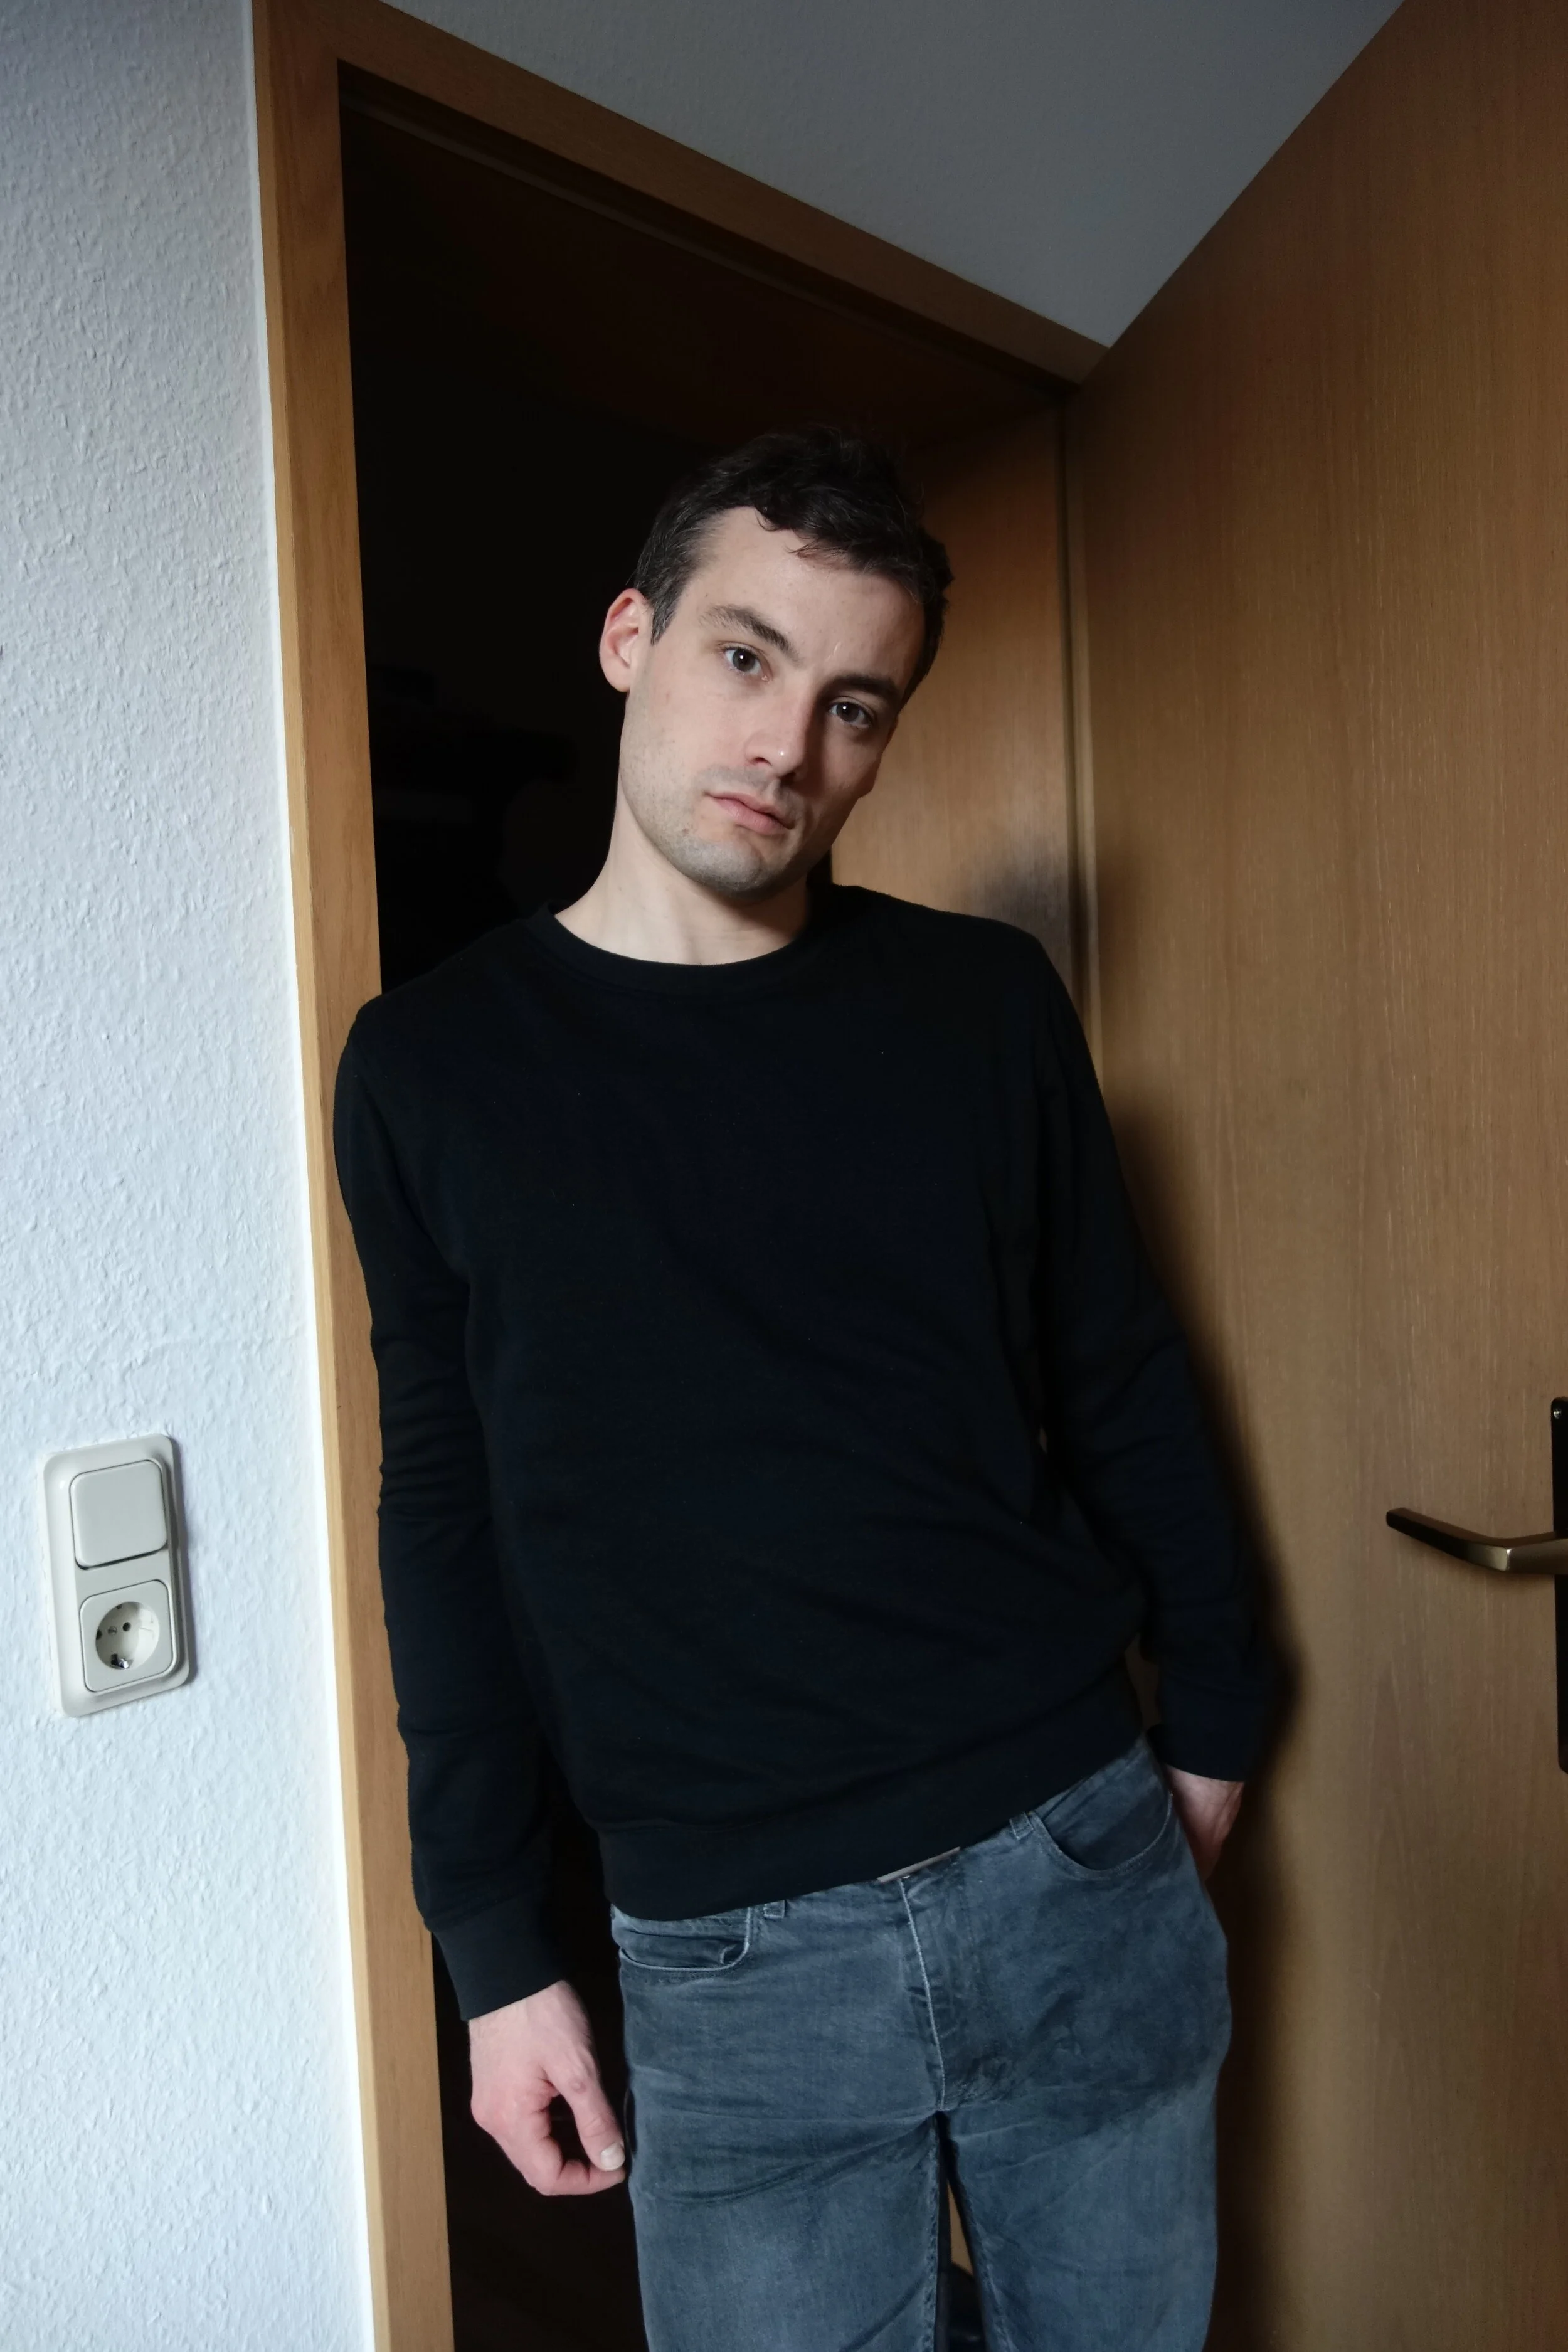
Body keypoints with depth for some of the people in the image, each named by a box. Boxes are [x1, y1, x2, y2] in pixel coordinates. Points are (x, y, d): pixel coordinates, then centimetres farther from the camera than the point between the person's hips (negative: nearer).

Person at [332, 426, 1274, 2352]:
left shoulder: (986, 1005, -2)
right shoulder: (434, 1066, -4)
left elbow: (1121, 1386, 6)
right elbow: (448, 1522, -1)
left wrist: (1211, 1723, 10)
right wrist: (494, 1950, 1)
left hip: (1088, 1869, 2)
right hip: (732, 1958, -1)